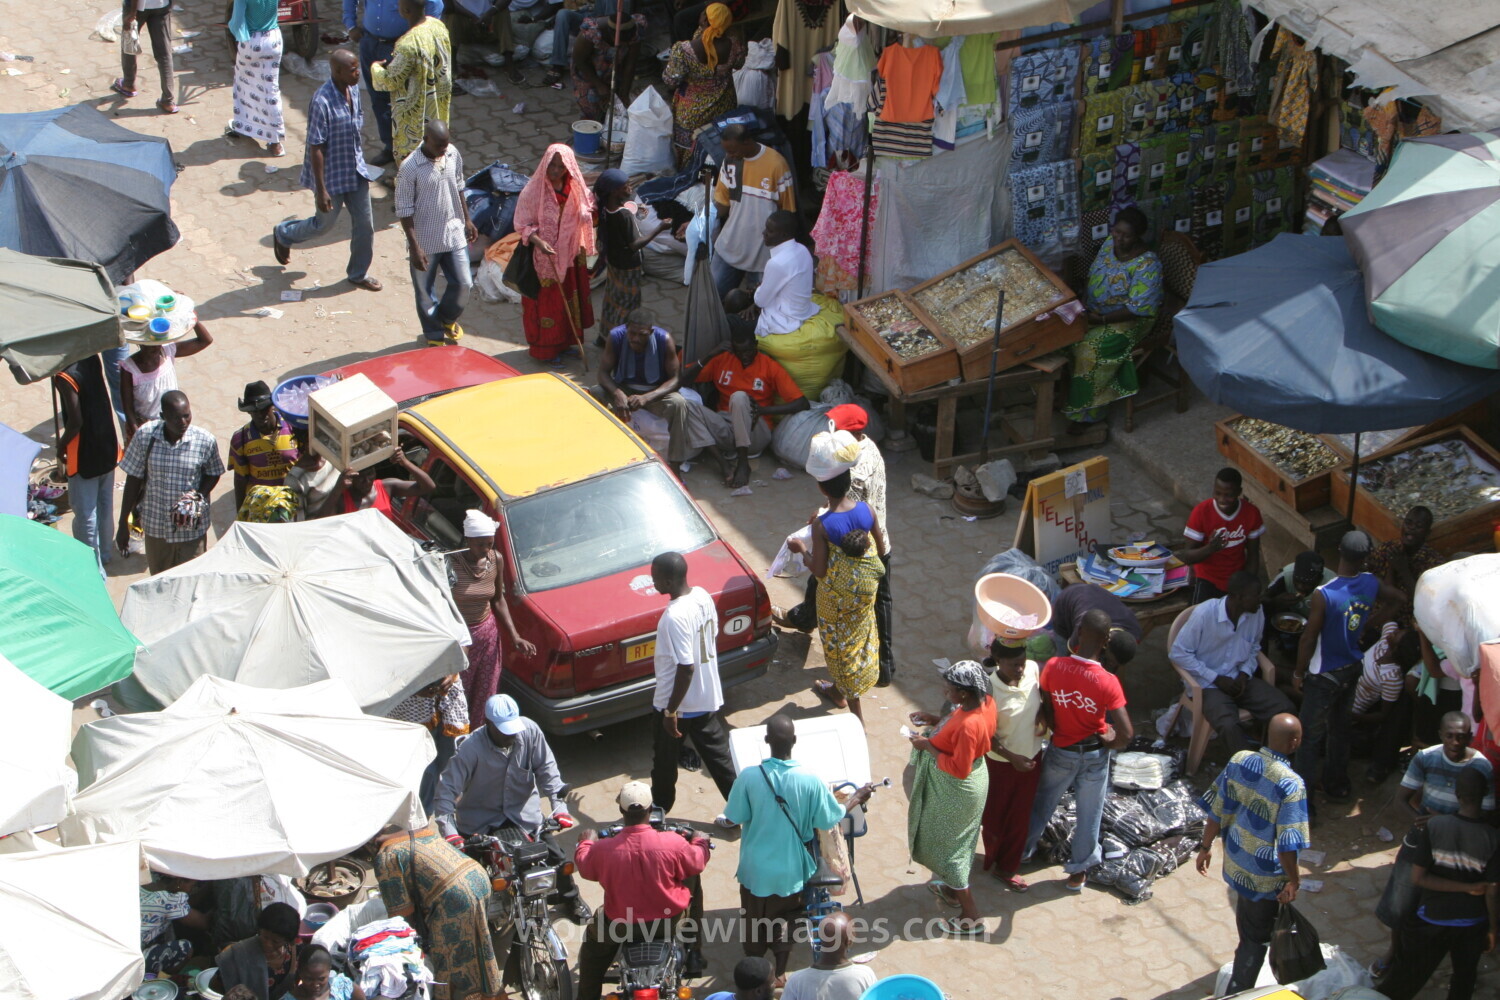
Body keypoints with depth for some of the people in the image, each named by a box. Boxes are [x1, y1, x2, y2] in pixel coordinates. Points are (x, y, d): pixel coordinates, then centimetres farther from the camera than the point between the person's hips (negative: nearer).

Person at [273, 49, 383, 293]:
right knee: (324, 223, 13)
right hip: (332, 174, -7)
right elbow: (315, 147, -24)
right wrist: (320, 189, -22)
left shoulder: (353, 90, -4)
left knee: (364, 224, 10)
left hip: (356, 171, 7)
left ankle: (358, 273, 30)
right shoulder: (322, 102, -28)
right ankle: (283, 234, 41)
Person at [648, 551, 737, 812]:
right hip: (708, 696, 8)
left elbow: (686, 668, -29)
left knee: (664, 760, 16)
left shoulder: (675, 617, -31)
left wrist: (671, 711, -20)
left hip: (679, 702, -8)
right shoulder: (703, 595, -4)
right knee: (717, 754, 19)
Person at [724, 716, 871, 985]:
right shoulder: (809, 780, -20)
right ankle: (779, 974, 36)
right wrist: (856, 799, 11)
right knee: (784, 920, 24)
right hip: (789, 869, 0)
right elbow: (830, 819, -7)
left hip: (755, 868, 0)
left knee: (753, 921, 22)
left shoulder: (749, 777, -22)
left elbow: (732, 819, -12)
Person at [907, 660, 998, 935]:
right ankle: (953, 889, 52)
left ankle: (971, 917, 21)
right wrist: (934, 720, -2)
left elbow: (958, 768, -30)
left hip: (955, 790, -9)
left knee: (945, 845, 10)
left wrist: (927, 746, -22)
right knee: (955, 841, 29)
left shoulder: (969, 725, -38)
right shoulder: (984, 701, -10)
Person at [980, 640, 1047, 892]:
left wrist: (1044, 715, -12)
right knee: (994, 816, 17)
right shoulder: (990, 689, -30)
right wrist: (1012, 757, -25)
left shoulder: (1034, 669, -16)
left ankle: (1006, 867, 41)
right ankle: (994, 861, 44)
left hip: (1031, 757, 5)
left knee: (1020, 816, 20)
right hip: (1000, 761, -5)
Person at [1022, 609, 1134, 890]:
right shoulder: (1107, 682, -28)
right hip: (1094, 757, -2)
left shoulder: (1053, 666, -23)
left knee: (1042, 804, 26)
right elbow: (1127, 734, -27)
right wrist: (1107, 742, -7)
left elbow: (1045, 710, -13)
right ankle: (1079, 871, 37)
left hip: (1060, 751, 2)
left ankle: (1021, 852, 46)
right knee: (1089, 814, 20)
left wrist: (1056, 729, 5)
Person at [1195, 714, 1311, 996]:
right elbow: (1286, 845, -26)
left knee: (1248, 925, 33)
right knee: (1257, 938, 15)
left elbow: (1216, 811, -4)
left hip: (1236, 863, 7)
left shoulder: (1239, 760, -13)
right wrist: (1294, 881, -12)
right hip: (1266, 877, -7)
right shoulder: (1291, 784, -29)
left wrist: (1206, 847, 11)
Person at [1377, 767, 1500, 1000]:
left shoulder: (1432, 827, -20)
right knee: (1464, 977, 25)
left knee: (1406, 973, 19)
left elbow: (1418, 878, -17)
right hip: (1473, 924, 0)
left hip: (1432, 919, 0)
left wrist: (1465, 888, -14)